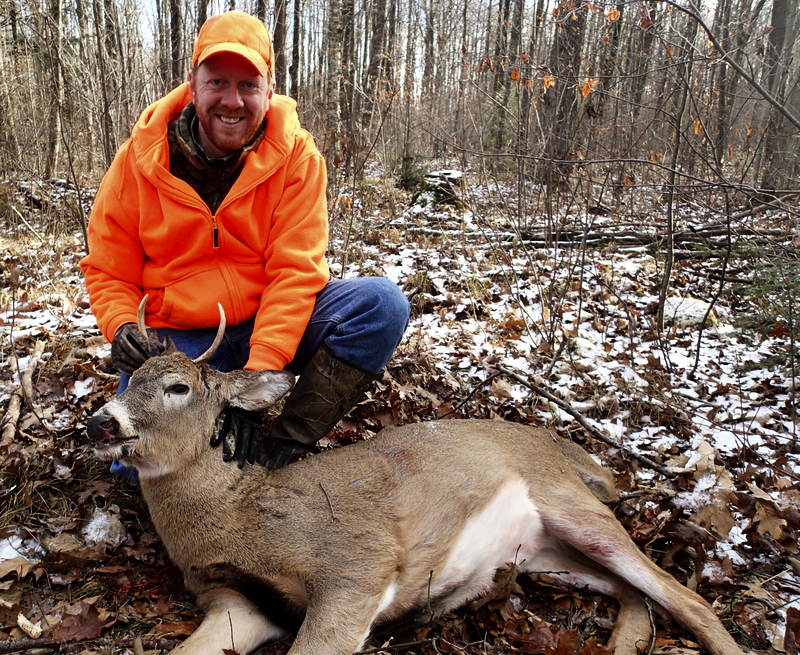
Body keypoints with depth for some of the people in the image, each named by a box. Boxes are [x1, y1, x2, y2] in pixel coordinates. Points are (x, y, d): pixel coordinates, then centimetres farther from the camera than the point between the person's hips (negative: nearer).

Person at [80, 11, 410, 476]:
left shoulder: (296, 155, -10)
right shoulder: (140, 160, -6)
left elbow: (295, 271, -17)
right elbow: (107, 273, 3)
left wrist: (258, 371, -27)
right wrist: (123, 328, -19)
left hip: (276, 324, 0)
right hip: (179, 338, 0)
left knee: (383, 303, -24)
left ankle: (286, 447, -20)